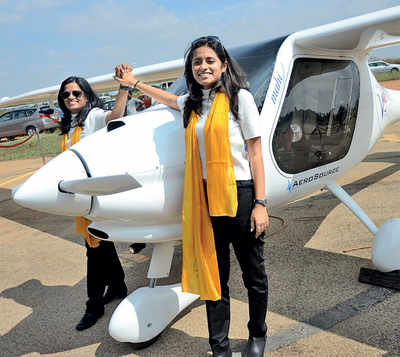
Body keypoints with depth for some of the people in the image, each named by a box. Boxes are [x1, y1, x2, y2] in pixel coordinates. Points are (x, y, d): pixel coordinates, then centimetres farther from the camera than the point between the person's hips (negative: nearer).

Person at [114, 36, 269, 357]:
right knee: (213, 275, 10)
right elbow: (171, 100, 35)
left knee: (253, 274, 12)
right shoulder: (194, 103, 11)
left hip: (240, 195, -5)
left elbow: (256, 153, -7)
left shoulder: (239, 97, -5)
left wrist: (260, 204, -12)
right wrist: (133, 83, 43)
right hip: (206, 198, 5)